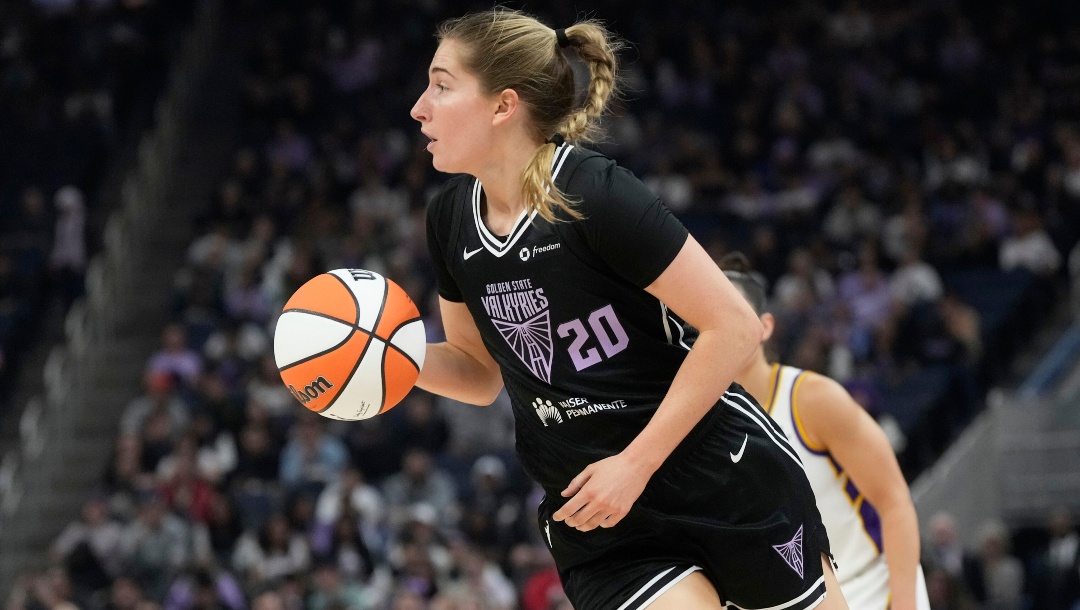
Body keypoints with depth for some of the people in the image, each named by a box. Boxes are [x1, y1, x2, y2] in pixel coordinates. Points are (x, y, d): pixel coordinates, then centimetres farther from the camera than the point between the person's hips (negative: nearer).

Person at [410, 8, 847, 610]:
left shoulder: (595, 194, -18)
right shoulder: (451, 219, 1)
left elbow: (734, 327, -19)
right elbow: (480, 371, 14)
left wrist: (634, 464, -18)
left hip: (725, 486, -4)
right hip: (597, 522, 4)